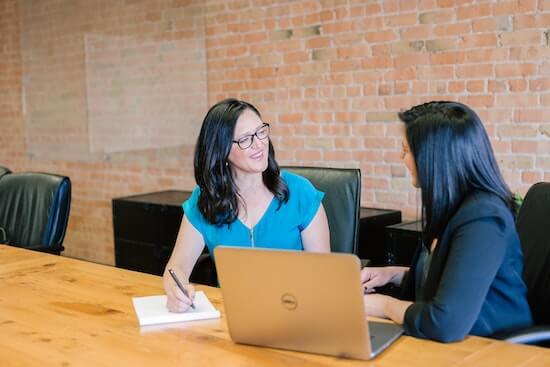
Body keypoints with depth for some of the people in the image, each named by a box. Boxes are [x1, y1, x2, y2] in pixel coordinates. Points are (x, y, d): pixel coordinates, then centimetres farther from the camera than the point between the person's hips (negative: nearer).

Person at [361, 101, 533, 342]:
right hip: (456, 345, 8)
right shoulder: (457, 207, 4)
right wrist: (394, 274, 6)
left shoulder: (482, 219, -23)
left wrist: (385, 305, -15)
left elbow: (446, 323, -31)